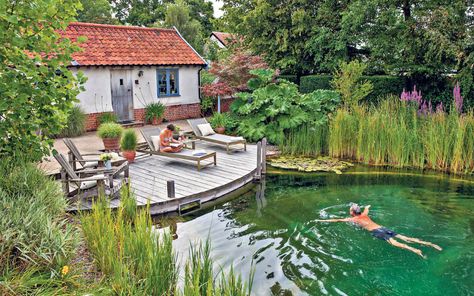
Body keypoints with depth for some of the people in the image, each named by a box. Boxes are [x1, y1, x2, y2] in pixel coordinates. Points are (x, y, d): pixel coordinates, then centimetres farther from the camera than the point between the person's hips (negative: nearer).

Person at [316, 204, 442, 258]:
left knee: (394, 242, -26)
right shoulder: (364, 214, 26)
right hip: (383, 228, 7)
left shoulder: (353, 219, 8)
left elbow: (338, 220, 7)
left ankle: (415, 250, -48)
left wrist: (322, 220, 11)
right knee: (405, 238, -3)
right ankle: (429, 243, -14)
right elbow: (368, 206, 49)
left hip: (376, 232, -7)